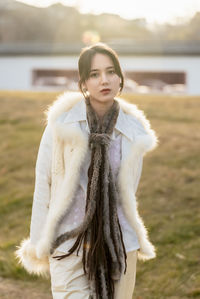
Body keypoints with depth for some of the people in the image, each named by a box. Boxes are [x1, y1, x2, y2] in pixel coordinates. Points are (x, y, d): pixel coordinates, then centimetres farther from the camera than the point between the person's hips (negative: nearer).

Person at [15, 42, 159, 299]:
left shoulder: (134, 131, 0)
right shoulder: (63, 123, -7)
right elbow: (43, 183, -1)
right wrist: (38, 246, 2)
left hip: (119, 247, 3)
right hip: (69, 247, -2)